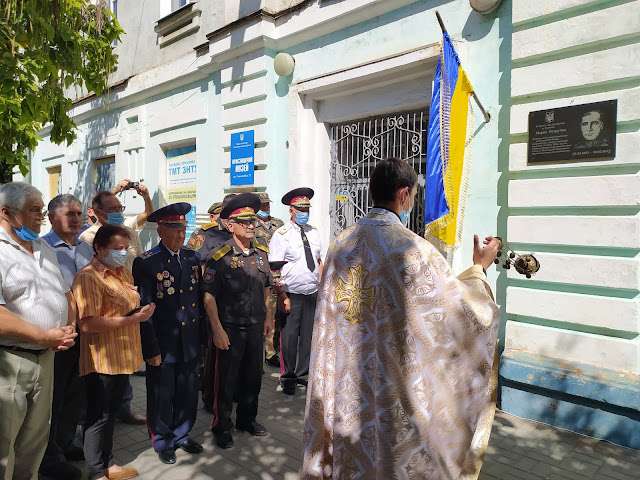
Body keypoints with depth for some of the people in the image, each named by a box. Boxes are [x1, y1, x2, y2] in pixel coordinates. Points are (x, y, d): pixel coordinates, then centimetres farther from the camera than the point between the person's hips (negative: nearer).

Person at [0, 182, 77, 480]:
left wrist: (69, 328, 0)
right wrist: (47, 337, -18)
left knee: (35, 440, 20)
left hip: (46, 356, 7)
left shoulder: (43, 249, 11)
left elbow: (65, 294, 18)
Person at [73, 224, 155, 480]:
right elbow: (88, 323, -24)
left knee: (111, 413, 20)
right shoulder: (88, 277, -17)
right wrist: (132, 319, -23)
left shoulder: (124, 272, 11)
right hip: (102, 360, -8)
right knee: (99, 416, 7)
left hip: (123, 356, 8)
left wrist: (142, 311, 5)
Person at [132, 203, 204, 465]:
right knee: (162, 396, 11)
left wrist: (201, 333, 9)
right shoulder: (146, 263, -12)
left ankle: (182, 434, 38)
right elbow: (143, 309, -12)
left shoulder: (192, 258, 4)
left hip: (190, 344, 5)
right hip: (163, 345, -4)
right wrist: (151, 350, -12)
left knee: (188, 393, 16)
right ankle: (162, 442, 33)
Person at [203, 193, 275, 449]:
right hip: (230, 328, -5)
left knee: (253, 376, 18)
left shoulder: (261, 252, 3)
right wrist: (217, 330, -15)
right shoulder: (220, 257, -14)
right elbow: (209, 297, -13)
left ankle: (247, 418, 38)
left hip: (256, 326, 5)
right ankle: (221, 426, 27)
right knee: (226, 379, 8)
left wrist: (268, 317, 14)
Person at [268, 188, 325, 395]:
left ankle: (303, 373, 31)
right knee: (289, 336, 3)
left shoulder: (314, 233, 9)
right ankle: (287, 377, 22)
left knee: (308, 335, 14)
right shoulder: (281, 235, -9)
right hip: (292, 294, -5)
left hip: (312, 294, 5)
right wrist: (283, 297, -16)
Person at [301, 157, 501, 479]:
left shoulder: (341, 244, -2)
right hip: (394, 384, -5)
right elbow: (460, 307, -11)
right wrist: (479, 268, 4)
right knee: (393, 450, 16)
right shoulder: (414, 249, -21)